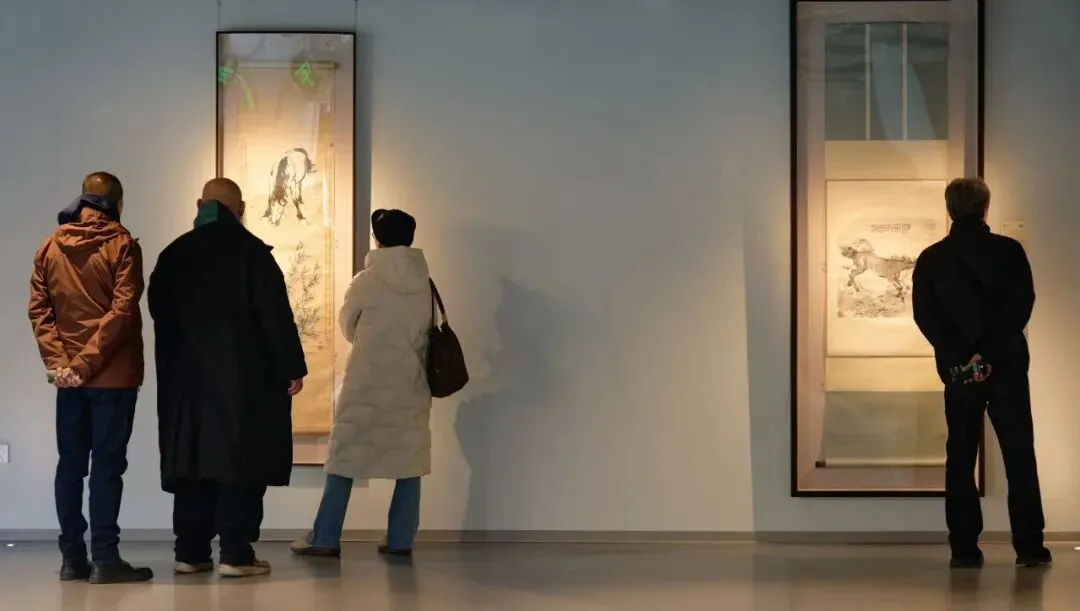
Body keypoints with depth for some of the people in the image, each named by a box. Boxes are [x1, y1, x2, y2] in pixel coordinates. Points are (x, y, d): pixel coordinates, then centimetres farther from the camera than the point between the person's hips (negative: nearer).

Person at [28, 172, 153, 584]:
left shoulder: (50, 247, 9)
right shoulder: (120, 244, -6)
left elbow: (38, 309, 2)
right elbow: (122, 311, -14)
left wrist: (58, 361, -3)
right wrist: (87, 361, -13)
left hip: (68, 377, 4)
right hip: (113, 374, -4)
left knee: (70, 464, 9)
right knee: (107, 463, -3)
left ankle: (72, 557, 10)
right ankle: (105, 558, -6)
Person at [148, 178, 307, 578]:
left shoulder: (174, 255, 8)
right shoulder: (250, 252, -7)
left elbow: (159, 311, 15)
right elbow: (275, 314, -11)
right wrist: (292, 367, -6)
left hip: (187, 376, 5)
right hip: (243, 377, -5)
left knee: (194, 459, 9)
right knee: (240, 460, -2)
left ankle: (190, 552, 10)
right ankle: (235, 554, -6)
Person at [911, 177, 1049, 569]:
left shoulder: (931, 260, 3)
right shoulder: (1009, 251, -1)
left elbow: (925, 316, -6)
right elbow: (1021, 304, -12)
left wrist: (961, 359, -12)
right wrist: (988, 353, -16)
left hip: (958, 371, 1)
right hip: (1006, 366, -1)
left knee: (960, 459, 7)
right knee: (1019, 456, 6)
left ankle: (965, 548, 3)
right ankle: (1029, 546, 3)